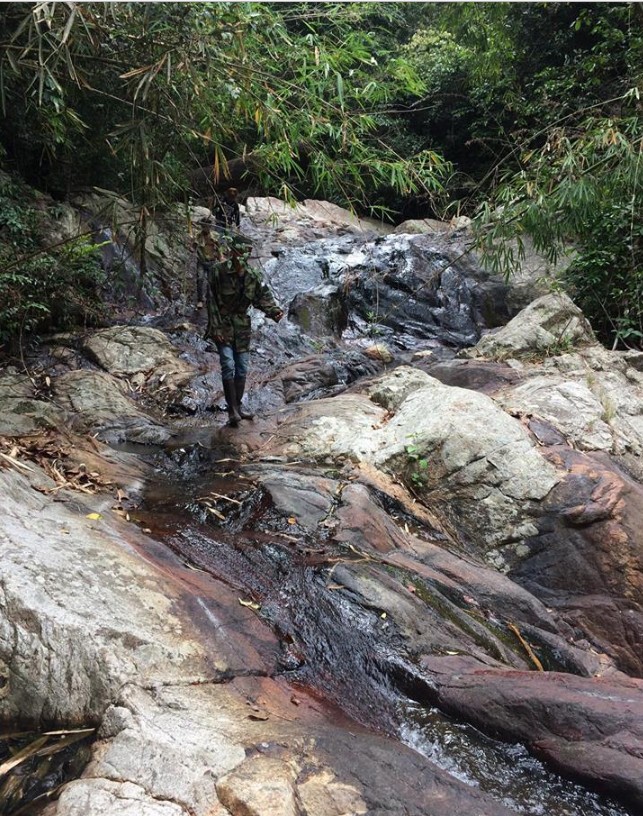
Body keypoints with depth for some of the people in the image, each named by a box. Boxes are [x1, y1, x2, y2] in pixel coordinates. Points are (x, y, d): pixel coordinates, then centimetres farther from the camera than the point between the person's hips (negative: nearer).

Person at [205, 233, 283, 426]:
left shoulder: (253, 275, -4)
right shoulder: (217, 271, -14)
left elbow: (264, 296, 2)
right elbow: (211, 301, -11)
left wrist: (274, 311, -20)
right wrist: (216, 328, -14)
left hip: (242, 326, 4)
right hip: (222, 325, -4)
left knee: (242, 368, 7)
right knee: (228, 366, -13)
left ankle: (238, 405, 21)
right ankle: (232, 409, -7)